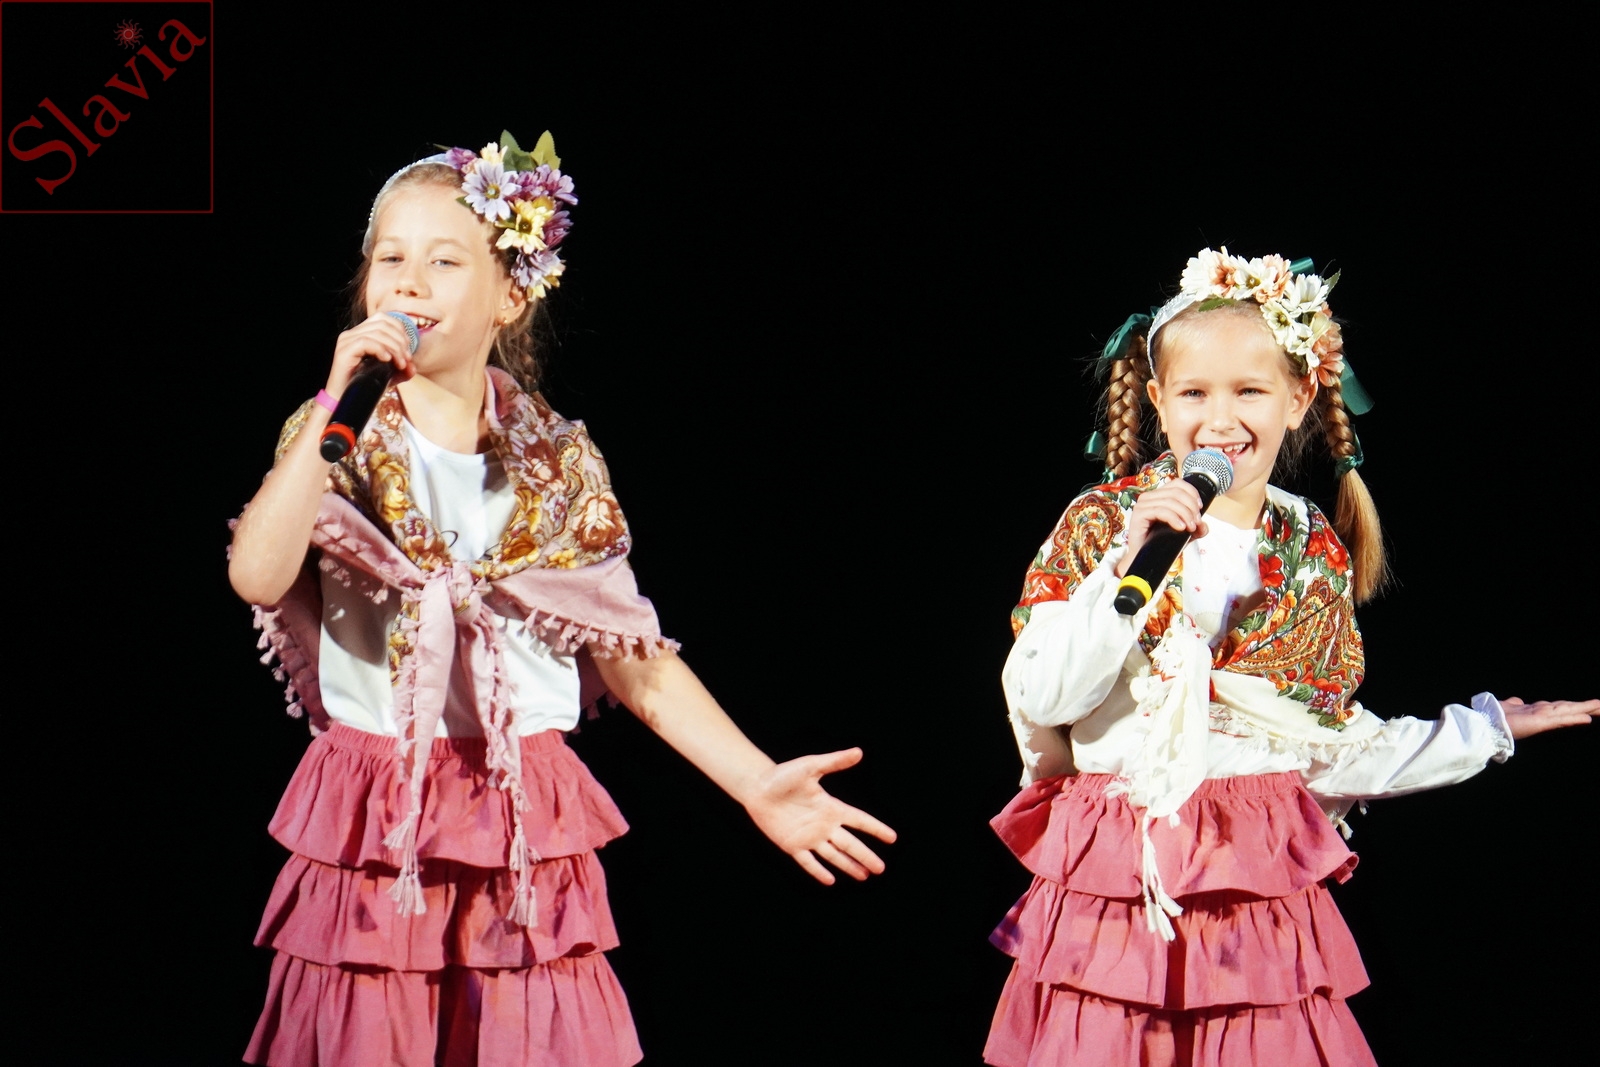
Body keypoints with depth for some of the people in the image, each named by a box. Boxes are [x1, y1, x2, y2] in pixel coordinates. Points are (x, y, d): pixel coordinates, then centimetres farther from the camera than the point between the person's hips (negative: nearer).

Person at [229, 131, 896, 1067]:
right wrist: (334, 401, -15)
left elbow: (633, 656, 4)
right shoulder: (336, 442, 2)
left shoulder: (562, 465, 4)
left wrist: (759, 783, -3)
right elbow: (257, 576, -17)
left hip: (525, 833, 1)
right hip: (371, 830, -1)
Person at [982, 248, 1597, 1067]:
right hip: (1113, 896, -2)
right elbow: (1040, 699, -10)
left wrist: (1488, 727, 13)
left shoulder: (1317, 556, 6)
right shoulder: (1101, 522, -1)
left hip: (1262, 901, 2)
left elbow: (1331, 756, 9)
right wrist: (1128, 560, -16)